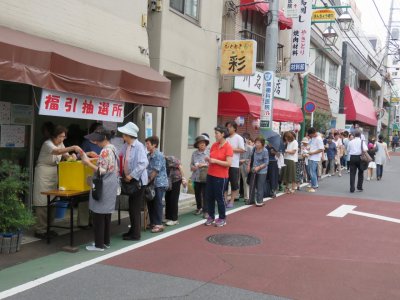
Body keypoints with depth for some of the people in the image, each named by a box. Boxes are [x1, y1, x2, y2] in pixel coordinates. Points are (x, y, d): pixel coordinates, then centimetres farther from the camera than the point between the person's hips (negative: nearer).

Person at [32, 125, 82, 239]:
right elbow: (57, 151, -37)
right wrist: (73, 147, -49)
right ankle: (40, 230, -2)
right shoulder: (47, 144, -18)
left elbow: (65, 155, 3)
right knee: (43, 202, -7)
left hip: (54, 174, 8)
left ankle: (48, 227, 17)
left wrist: (71, 156, -21)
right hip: (44, 173, -8)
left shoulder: (61, 143, 7)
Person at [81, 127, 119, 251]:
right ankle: (106, 241, 22)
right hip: (111, 186, 10)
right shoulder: (113, 149, 12)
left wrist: (88, 163, -17)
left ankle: (99, 244, 3)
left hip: (103, 187, -10)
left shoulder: (105, 151, -18)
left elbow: (102, 171, -21)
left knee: (98, 215, -2)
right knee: (106, 215, 15)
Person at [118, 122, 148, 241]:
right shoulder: (125, 146, 4)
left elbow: (143, 163, -26)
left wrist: (131, 176, -23)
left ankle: (136, 234, 9)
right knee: (132, 207, 17)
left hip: (138, 180, -8)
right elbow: (120, 160, 15)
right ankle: (133, 230, 29)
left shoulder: (139, 146, -20)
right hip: (130, 180, 8)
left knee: (135, 208, -1)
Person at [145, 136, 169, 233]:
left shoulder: (159, 155, -14)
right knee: (150, 203, 11)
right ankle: (153, 223, 21)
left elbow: (155, 170, -17)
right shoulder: (148, 155, 10)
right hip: (152, 183, 8)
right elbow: (147, 169, 13)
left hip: (159, 183, -8)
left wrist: (149, 180, -14)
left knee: (157, 203, -3)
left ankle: (159, 224, 3)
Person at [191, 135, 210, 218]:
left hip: (205, 177, -4)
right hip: (196, 177, 4)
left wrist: (205, 165, -20)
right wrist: (193, 167, -11)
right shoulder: (194, 154, 4)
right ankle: (199, 208, 32)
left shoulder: (209, 153, -6)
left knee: (205, 194, -4)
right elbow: (191, 165, 9)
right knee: (197, 194, 14)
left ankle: (205, 211, 4)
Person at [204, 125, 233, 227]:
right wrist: (208, 159, -2)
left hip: (221, 177, -6)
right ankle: (211, 217, 22)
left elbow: (229, 163, -17)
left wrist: (215, 161, -20)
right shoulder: (214, 145, 7)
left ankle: (222, 219, 17)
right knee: (209, 196, 8)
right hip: (210, 174, 6)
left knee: (219, 197, 3)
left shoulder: (228, 147, -11)